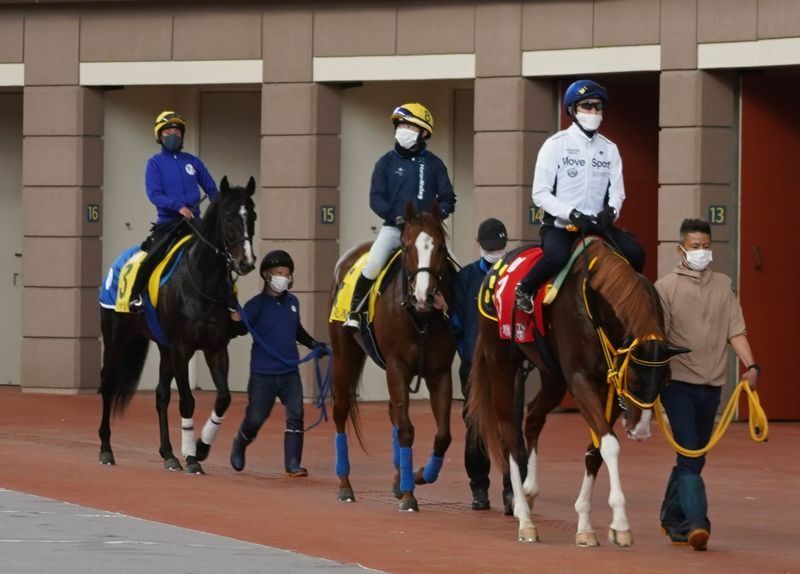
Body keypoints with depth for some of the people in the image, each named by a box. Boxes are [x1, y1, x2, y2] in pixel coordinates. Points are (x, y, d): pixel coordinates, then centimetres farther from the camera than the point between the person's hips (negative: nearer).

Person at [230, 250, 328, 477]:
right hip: (262, 375, -4)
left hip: (290, 373, 4)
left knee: (295, 416, -7)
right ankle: (239, 444, 35)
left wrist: (314, 344, 16)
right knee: (255, 418, 4)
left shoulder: (292, 303, 9)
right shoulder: (256, 305, -8)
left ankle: (293, 464, -3)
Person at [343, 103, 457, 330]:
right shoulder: (386, 162, 4)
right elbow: (375, 198, -1)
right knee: (373, 265, -21)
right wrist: (394, 216, -18)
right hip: (394, 227, -1)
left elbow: (447, 198, 7)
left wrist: (437, 215, -14)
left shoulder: (433, 164, 6)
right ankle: (354, 312, -9)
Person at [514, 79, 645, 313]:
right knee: (558, 256, -36)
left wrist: (611, 210, -15)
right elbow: (540, 194, -8)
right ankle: (524, 289, -9)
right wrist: (572, 214, -21)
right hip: (558, 224, -4)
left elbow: (617, 191, 9)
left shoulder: (609, 149, 9)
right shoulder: (556, 145, -4)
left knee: (635, 252, -19)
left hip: (597, 224, 4)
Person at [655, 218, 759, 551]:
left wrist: (750, 365, -8)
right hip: (678, 382, -4)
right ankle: (696, 523, -20)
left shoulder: (723, 286, 10)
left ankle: (672, 517, 27)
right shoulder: (666, 287, -1)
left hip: (711, 384, 4)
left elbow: (736, 330, 5)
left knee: (695, 457, 12)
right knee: (689, 454, -13)